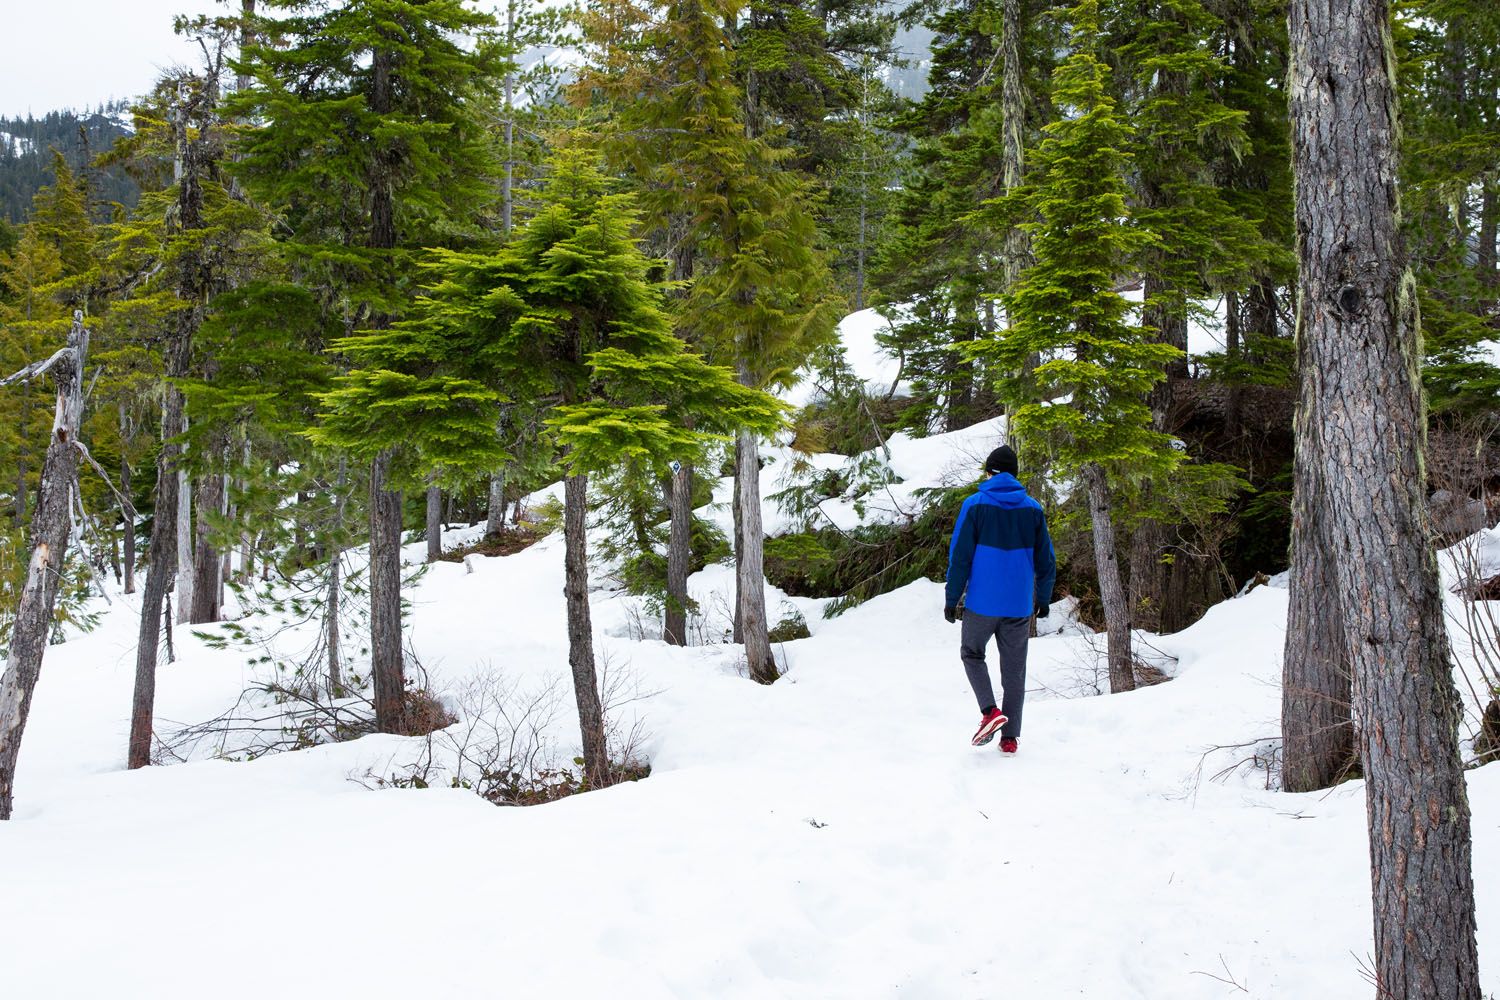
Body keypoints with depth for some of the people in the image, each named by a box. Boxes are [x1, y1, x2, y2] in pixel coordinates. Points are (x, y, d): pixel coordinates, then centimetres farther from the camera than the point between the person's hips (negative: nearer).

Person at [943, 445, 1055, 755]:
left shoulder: (975, 505, -6)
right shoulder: (1033, 509, 3)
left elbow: (960, 556, -8)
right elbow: (1046, 560, 8)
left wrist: (952, 598, -1)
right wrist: (1044, 598, 19)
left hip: (982, 602, -2)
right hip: (1019, 605, 3)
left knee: (972, 654, 18)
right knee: (1014, 669, 10)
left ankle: (989, 710, -3)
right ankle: (1010, 737, 11)